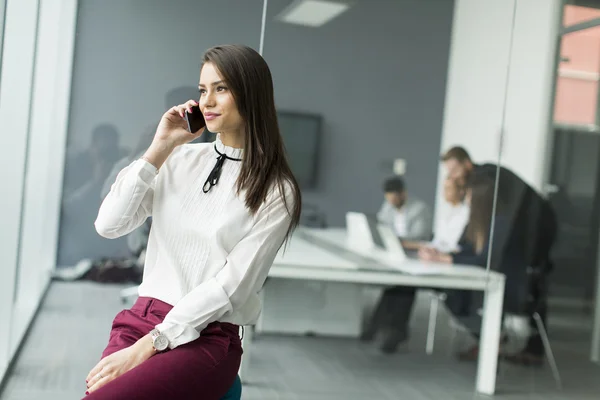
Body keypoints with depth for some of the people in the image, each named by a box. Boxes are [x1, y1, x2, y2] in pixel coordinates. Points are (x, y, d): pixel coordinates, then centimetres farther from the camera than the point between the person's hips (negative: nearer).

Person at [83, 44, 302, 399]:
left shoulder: (277, 191, -3)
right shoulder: (181, 159, 9)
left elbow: (233, 284, -10)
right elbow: (109, 225, 2)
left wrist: (150, 344, -15)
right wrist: (160, 148, -2)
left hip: (206, 338, -4)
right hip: (139, 320, 4)